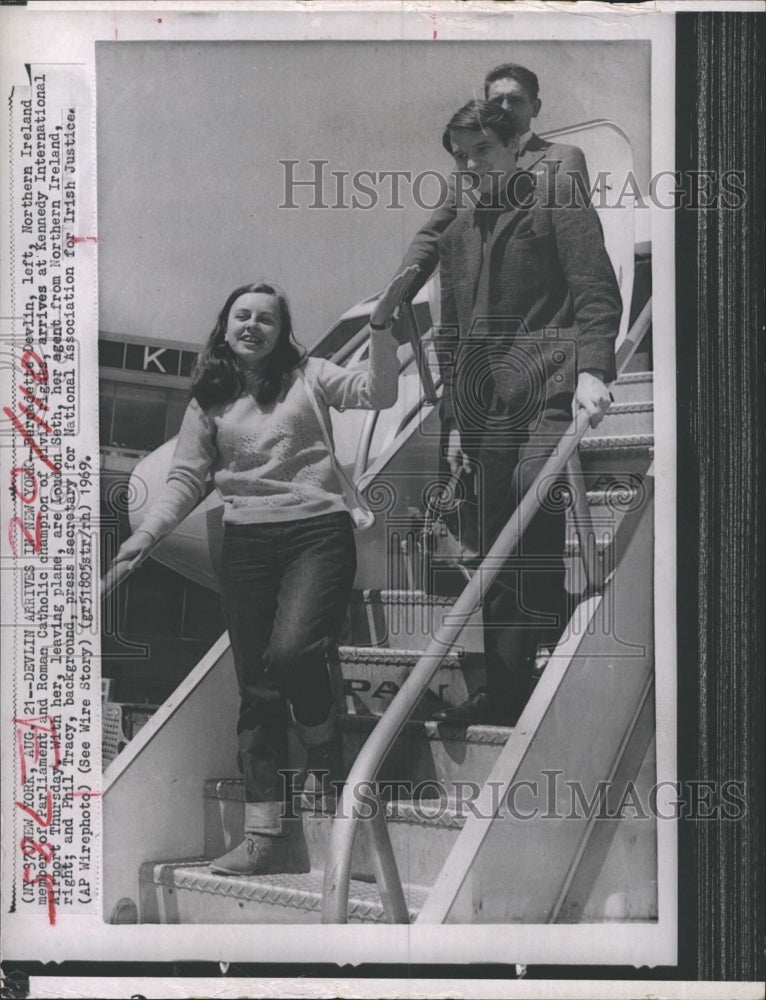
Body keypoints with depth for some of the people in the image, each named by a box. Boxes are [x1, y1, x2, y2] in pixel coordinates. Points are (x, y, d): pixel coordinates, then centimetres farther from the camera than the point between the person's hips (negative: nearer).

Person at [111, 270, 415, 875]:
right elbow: (187, 478, 12)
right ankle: (263, 834, 6)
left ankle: (325, 757, 5)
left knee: (290, 651, -26)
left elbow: (379, 393, -5)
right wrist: (149, 532, -1)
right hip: (247, 542, 3)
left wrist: (381, 329, -16)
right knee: (256, 686, 2)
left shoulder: (309, 377, 7)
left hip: (318, 530, -3)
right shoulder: (208, 402, 14)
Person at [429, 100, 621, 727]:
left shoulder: (558, 204, 6)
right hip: (487, 404, 6)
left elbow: (596, 292, -3)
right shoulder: (458, 233, 24)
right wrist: (454, 421, 19)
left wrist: (591, 369, -19)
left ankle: (548, 621, -17)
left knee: (533, 483, -33)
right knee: (496, 554, 3)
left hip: (550, 387, -6)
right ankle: (505, 692, 8)